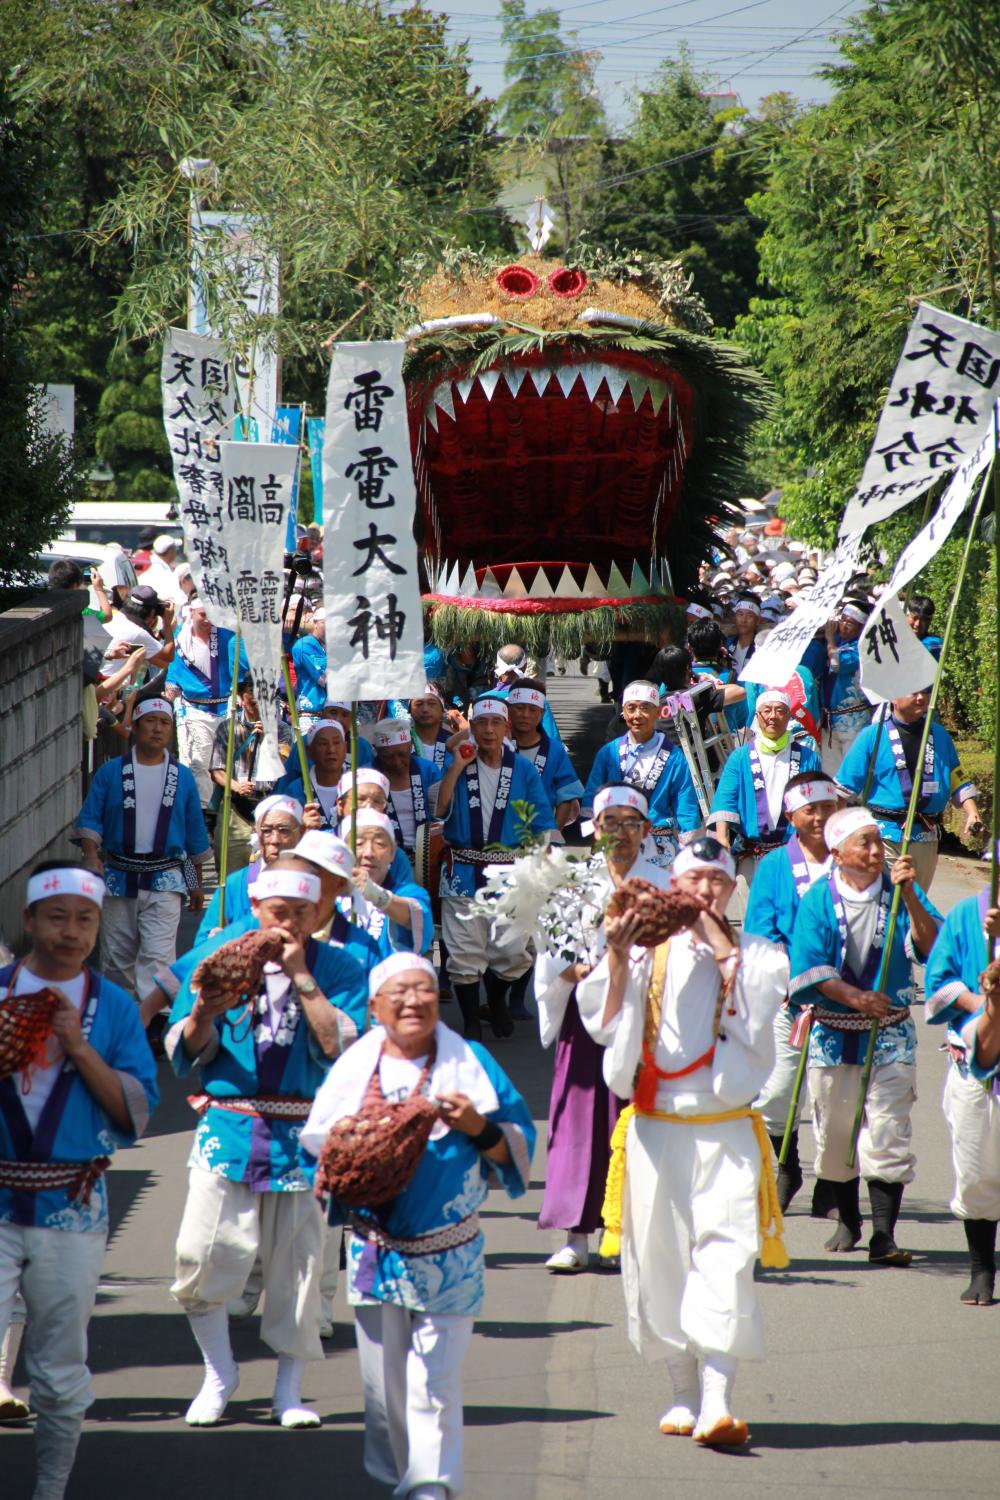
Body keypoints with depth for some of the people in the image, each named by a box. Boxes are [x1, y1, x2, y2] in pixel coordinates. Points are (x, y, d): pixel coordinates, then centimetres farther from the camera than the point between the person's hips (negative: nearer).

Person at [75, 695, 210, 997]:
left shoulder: (183, 777, 7)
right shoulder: (111, 772, 4)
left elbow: (195, 835, 15)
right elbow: (90, 819, 2)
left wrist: (196, 884, 18)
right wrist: (91, 856, -16)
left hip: (165, 882, -1)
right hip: (118, 878, 1)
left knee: (158, 956, -15)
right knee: (117, 957, 7)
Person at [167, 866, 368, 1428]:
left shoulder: (338, 969, 2)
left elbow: (339, 1045, -13)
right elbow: (186, 1052, 4)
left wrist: (301, 976, -15)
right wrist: (202, 1017, -17)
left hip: (303, 1134, -1)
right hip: (228, 1127, 1)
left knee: (298, 1266, 2)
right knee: (202, 1257, -6)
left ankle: (290, 1391, 14)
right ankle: (219, 1375, 14)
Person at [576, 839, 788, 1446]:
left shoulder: (756, 954, 8)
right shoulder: (649, 952, 9)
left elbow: (756, 1003, -12)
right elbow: (605, 1024, 1)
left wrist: (717, 941, -11)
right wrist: (617, 959, -10)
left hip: (725, 1132, -2)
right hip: (656, 1129, 2)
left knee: (725, 1254, -14)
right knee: (660, 1256, 2)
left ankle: (717, 1404, -22)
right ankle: (684, 1394, 16)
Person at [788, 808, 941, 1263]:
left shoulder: (899, 892, -1)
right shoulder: (819, 900, -3)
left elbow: (930, 945, -13)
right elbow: (810, 967, -9)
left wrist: (909, 896, -24)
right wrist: (854, 997, -22)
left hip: (890, 1036, -1)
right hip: (833, 1033, 1)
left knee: (887, 1132, -10)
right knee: (834, 1130, 10)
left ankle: (883, 1235, -10)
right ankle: (848, 1220, 31)